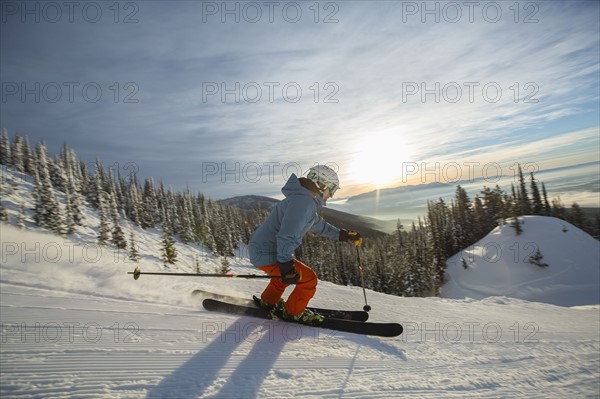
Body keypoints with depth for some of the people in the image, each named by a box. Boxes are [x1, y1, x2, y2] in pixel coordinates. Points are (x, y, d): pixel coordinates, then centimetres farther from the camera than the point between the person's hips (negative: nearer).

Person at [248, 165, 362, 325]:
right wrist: (286, 265, -27)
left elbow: (320, 225, 24)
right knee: (309, 279, -2)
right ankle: (293, 312, 19)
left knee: (289, 273, 32)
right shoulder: (303, 201, -22)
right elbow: (286, 236, -30)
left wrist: (343, 235, 22)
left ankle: (268, 301, 44)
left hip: (260, 249, 10)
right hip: (267, 255, -10)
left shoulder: (305, 200, 13)